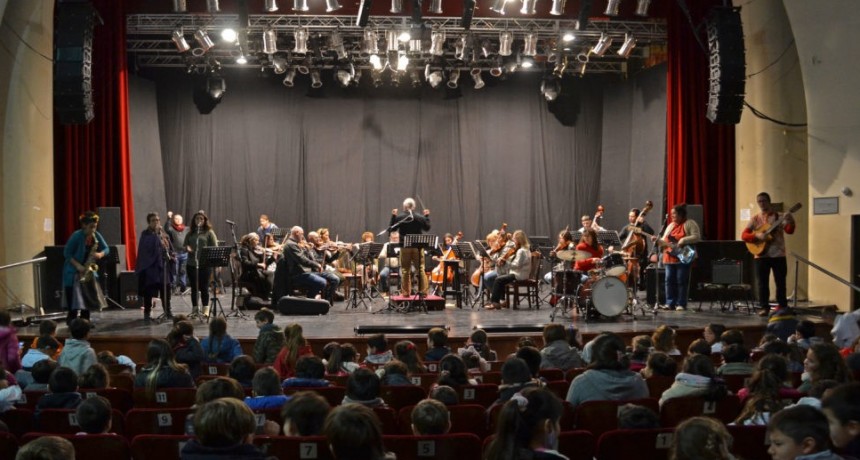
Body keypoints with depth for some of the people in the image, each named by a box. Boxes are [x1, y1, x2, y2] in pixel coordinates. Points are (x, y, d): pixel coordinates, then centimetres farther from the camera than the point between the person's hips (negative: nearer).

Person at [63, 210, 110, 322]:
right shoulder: (76, 236, -17)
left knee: (89, 295, 4)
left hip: (88, 269, 6)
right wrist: (78, 265, -21)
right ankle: (71, 322, -4)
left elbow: (106, 249, 4)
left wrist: (100, 254, -19)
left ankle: (85, 321, 13)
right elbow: (67, 253, -14)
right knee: (74, 297, -9)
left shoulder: (96, 236, -2)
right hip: (74, 271, -5)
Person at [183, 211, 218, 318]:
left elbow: (214, 248, -2)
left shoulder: (209, 232, 3)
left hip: (205, 264, -3)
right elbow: (184, 246, 15)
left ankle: (205, 309, 8)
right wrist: (186, 248, -9)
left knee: (204, 287, 0)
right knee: (194, 287, 6)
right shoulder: (190, 234, 14)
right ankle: (195, 309, 13)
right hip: (192, 264, 3)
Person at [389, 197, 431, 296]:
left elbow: (391, 228, 5)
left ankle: (405, 292, 7)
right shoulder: (420, 217, -3)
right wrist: (427, 216, 20)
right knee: (421, 269, 6)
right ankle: (423, 291, 3)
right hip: (418, 247, 1)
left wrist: (393, 216, 12)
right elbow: (427, 228, 11)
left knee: (405, 270, 7)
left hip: (405, 247, 0)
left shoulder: (399, 217, -7)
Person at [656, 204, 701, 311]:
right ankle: (670, 303, 8)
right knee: (669, 280, 4)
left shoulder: (690, 223, -2)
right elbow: (664, 241, 20)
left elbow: (697, 237, -12)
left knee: (681, 281, -4)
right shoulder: (670, 225, 19)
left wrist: (683, 240, -21)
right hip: (670, 257, 7)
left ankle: (681, 304, 0)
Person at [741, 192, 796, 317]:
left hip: (778, 254, -1)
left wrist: (791, 222, -33)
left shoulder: (780, 216, 1)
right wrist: (757, 236, -19)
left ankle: (783, 307, 12)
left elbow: (789, 231, -12)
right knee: (762, 283, 2)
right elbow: (744, 235, -2)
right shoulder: (755, 219, 5)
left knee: (780, 282, 3)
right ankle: (764, 307, 10)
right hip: (761, 255, 1)